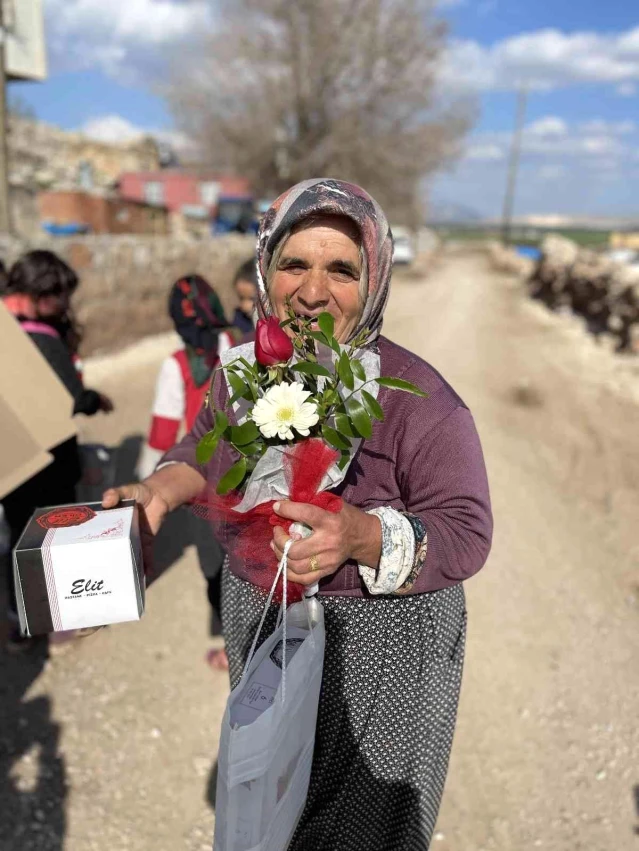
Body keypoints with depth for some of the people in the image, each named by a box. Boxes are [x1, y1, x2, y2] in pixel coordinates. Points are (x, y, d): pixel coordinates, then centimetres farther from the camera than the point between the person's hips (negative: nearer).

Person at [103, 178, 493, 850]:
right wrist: (159, 490, -8)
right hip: (259, 628, 6)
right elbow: (209, 446, 11)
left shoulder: (416, 397, -25)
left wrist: (360, 536, -39)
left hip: (376, 647, -5)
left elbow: (466, 534, -22)